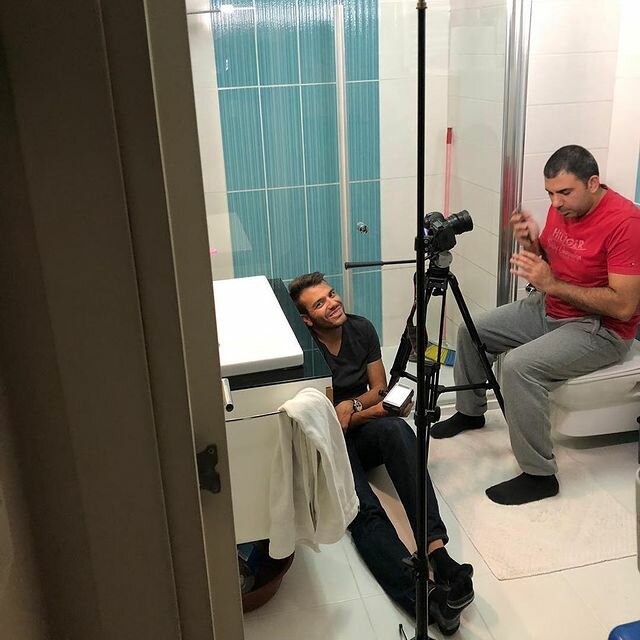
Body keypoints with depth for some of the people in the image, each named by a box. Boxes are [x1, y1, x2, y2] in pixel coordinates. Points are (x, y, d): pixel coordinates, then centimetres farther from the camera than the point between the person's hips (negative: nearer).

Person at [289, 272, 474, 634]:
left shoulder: (362, 329, 3)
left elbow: (379, 389, 8)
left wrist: (350, 405, -10)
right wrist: (371, 409, -13)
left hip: (365, 432, 3)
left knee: (396, 429, -34)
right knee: (366, 512, -31)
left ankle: (437, 551, -43)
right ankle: (425, 599, -49)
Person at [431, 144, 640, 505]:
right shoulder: (562, 208, -1)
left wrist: (552, 284, -30)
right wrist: (531, 241, -11)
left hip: (601, 328, -9)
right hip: (549, 309, 9)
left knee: (520, 366, -31)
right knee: (471, 330, 8)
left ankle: (540, 476, -15)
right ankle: (471, 412, 31)